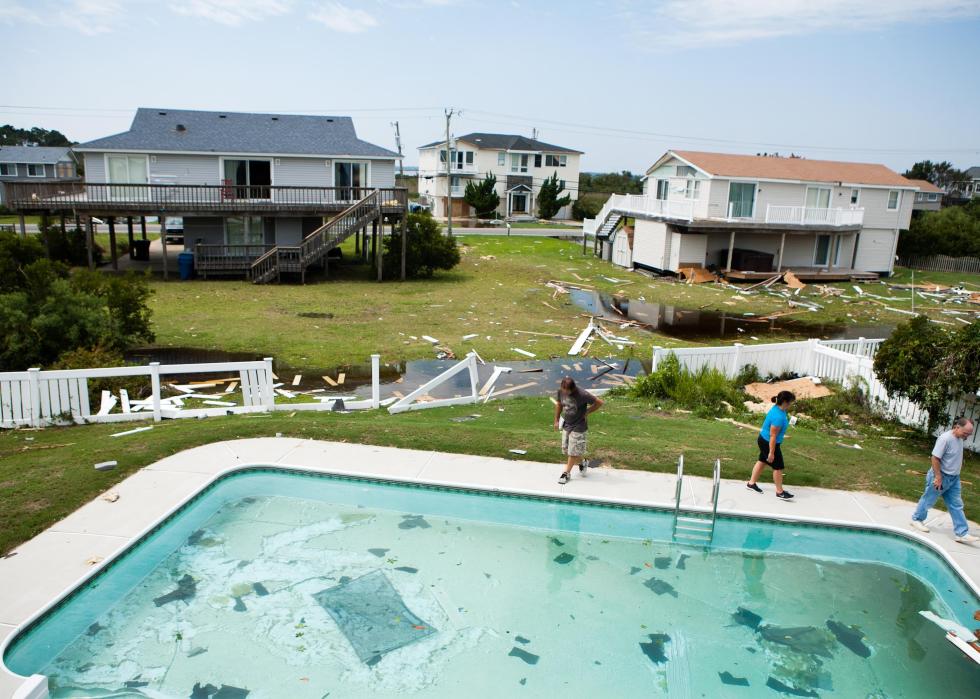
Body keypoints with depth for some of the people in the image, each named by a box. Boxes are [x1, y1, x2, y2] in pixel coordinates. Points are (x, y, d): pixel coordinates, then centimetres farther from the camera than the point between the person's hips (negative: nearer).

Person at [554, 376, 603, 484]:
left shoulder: (582, 395, -27)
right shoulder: (560, 391, -11)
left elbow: (599, 403, -16)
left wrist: (586, 412, -12)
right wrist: (556, 420, 12)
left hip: (578, 427, -6)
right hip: (566, 425, 6)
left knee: (573, 452, 1)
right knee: (566, 450, 12)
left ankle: (566, 473, 18)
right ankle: (581, 462, 38)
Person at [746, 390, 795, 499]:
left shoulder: (778, 408, -3)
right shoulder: (778, 417, -33)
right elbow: (773, 436, -29)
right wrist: (771, 452, -23)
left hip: (764, 440, 10)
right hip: (768, 443, -10)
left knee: (762, 461, 21)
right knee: (778, 467, 4)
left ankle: (751, 483, 34)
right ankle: (779, 492, 17)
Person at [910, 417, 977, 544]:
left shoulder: (959, 438, 1)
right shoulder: (945, 438, -26)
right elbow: (935, 458, -25)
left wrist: (956, 473, 18)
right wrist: (938, 477, -23)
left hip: (954, 478, 8)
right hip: (941, 477, -8)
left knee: (956, 506, 8)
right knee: (928, 500, 10)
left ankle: (962, 533, 11)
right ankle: (917, 519, 29)